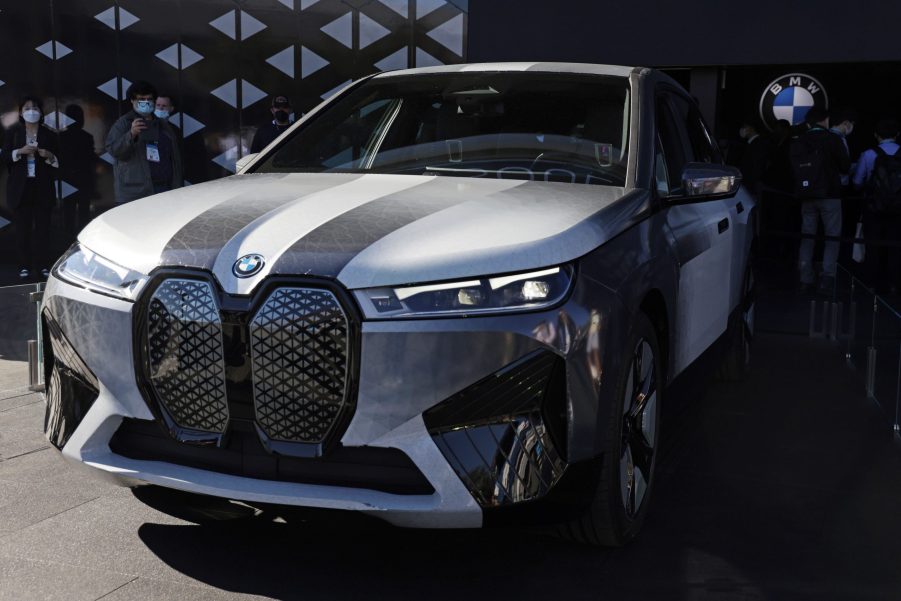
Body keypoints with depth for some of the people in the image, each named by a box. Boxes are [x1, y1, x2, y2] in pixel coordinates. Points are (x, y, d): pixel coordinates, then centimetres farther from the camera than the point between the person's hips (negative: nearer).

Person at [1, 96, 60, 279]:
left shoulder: (49, 135, 8)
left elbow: (58, 162, 10)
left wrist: (50, 156, -10)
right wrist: (20, 151, -14)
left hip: (43, 188, 0)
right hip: (20, 188, 0)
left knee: (43, 227, 0)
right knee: (23, 227, 0)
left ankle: (43, 264, 5)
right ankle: (25, 265, 4)